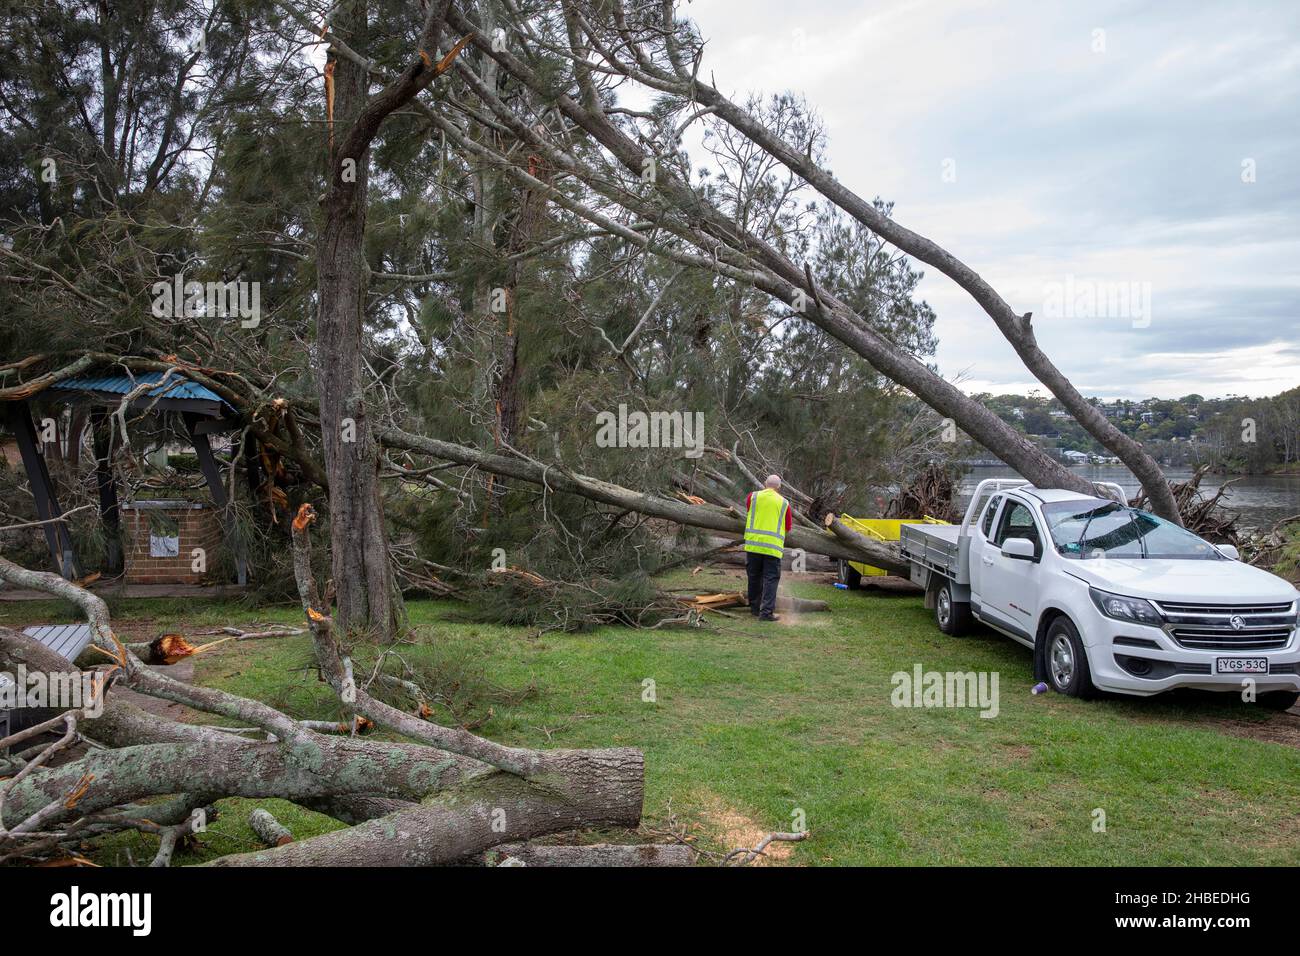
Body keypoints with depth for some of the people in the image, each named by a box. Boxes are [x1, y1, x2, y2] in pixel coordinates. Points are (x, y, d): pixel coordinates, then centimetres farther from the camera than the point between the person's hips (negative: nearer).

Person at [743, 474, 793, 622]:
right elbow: (788, 527, 12)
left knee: (754, 577, 14)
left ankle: (755, 608, 23)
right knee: (771, 579, 2)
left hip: (753, 544, 2)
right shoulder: (784, 503, 5)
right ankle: (766, 612, -7)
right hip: (773, 547, -2)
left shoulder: (752, 497, 3)